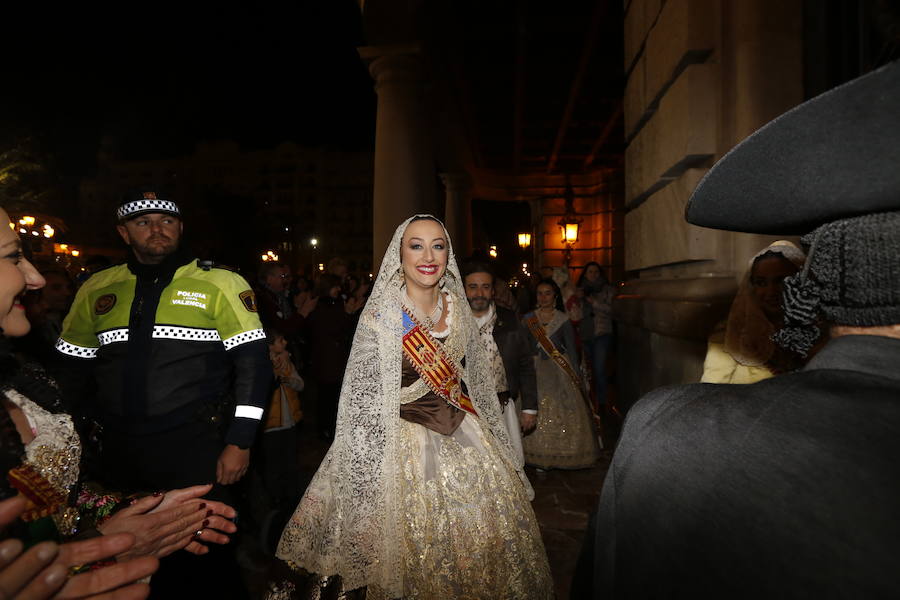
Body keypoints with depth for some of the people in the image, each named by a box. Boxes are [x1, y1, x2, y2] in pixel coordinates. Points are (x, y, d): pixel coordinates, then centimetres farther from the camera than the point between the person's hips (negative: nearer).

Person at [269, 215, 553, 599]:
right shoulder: (381, 314, -14)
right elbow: (365, 401, -11)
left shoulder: (457, 308, 1)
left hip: (466, 440, 5)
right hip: (408, 447, -5)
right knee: (418, 554, 9)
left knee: (479, 543, 17)